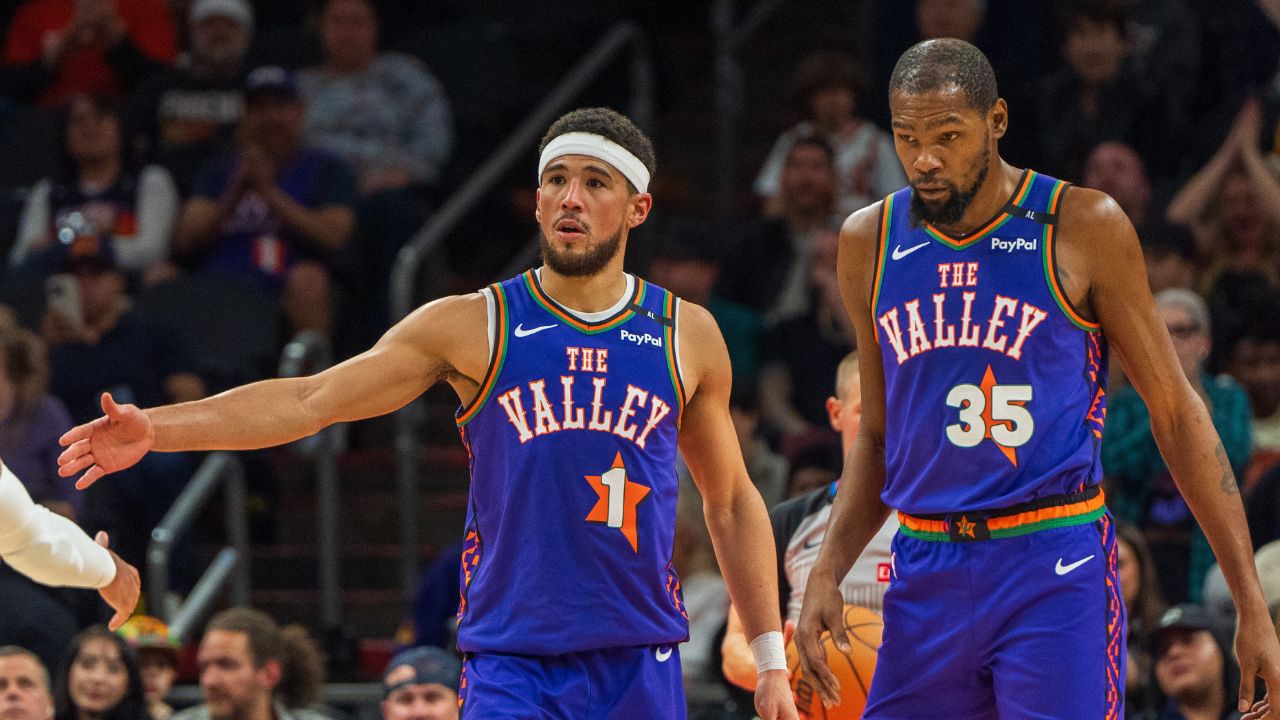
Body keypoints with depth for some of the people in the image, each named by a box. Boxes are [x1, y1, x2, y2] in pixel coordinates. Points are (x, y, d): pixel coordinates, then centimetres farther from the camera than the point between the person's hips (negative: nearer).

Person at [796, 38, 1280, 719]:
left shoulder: (1083, 229, -3)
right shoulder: (868, 242, 9)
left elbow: (1175, 412, 1)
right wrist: (827, 573, 4)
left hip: (1055, 567, -4)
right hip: (925, 573, 4)